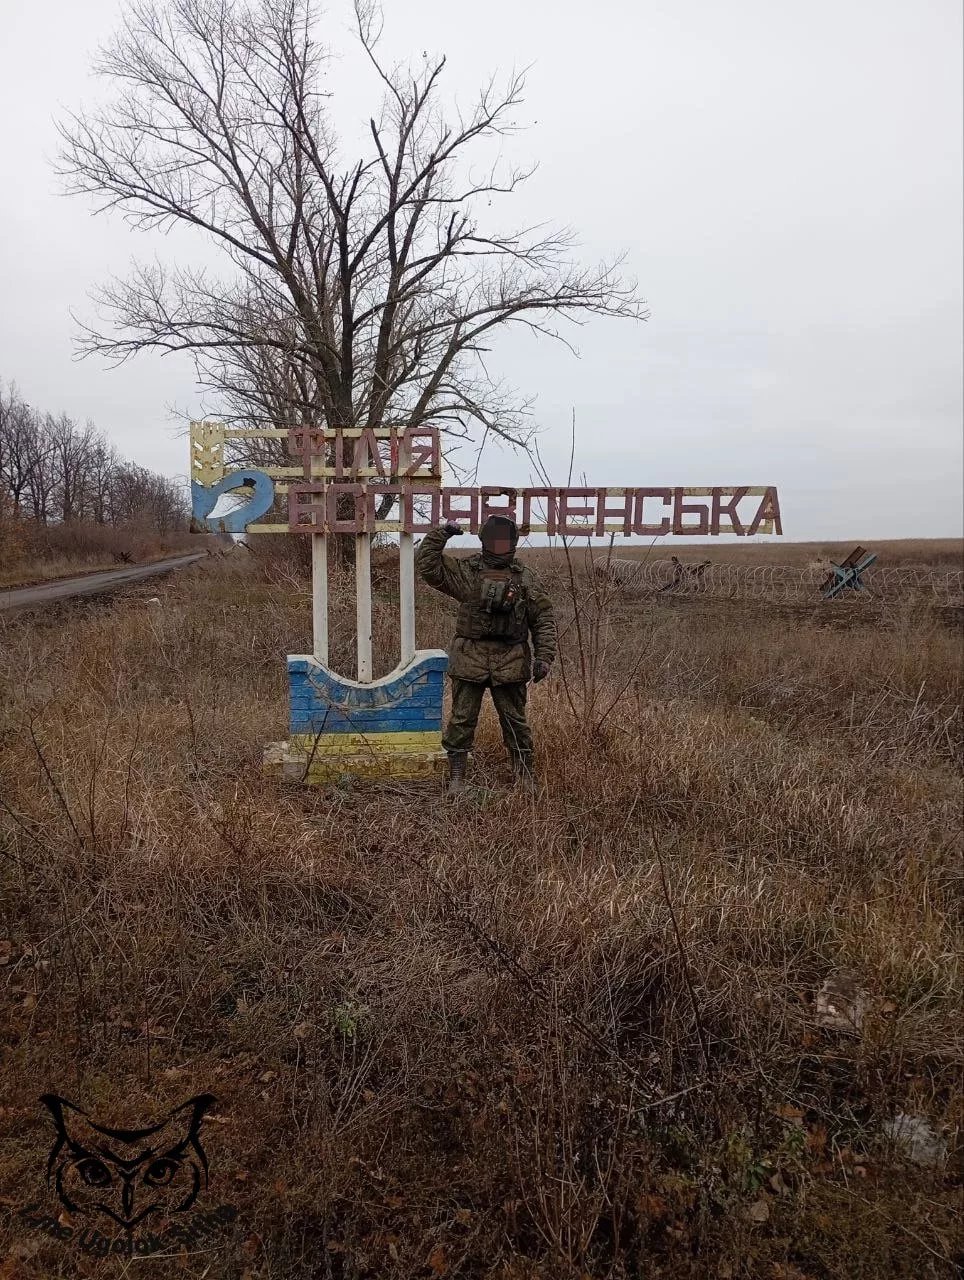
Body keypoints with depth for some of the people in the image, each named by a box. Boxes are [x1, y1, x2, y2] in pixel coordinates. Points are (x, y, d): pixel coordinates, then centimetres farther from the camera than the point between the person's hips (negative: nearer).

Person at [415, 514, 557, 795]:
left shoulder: (526, 578, 6)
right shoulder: (465, 571, 4)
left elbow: (544, 619, 5)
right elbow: (426, 563, -1)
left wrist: (544, 656, -3)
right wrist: (441, 534, -9)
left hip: (511, 663, 1)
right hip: (469, 660, 0)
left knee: (516, 723, 9)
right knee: (461, 721, 4)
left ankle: (525, 779, 21)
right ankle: (456, 779, 15)